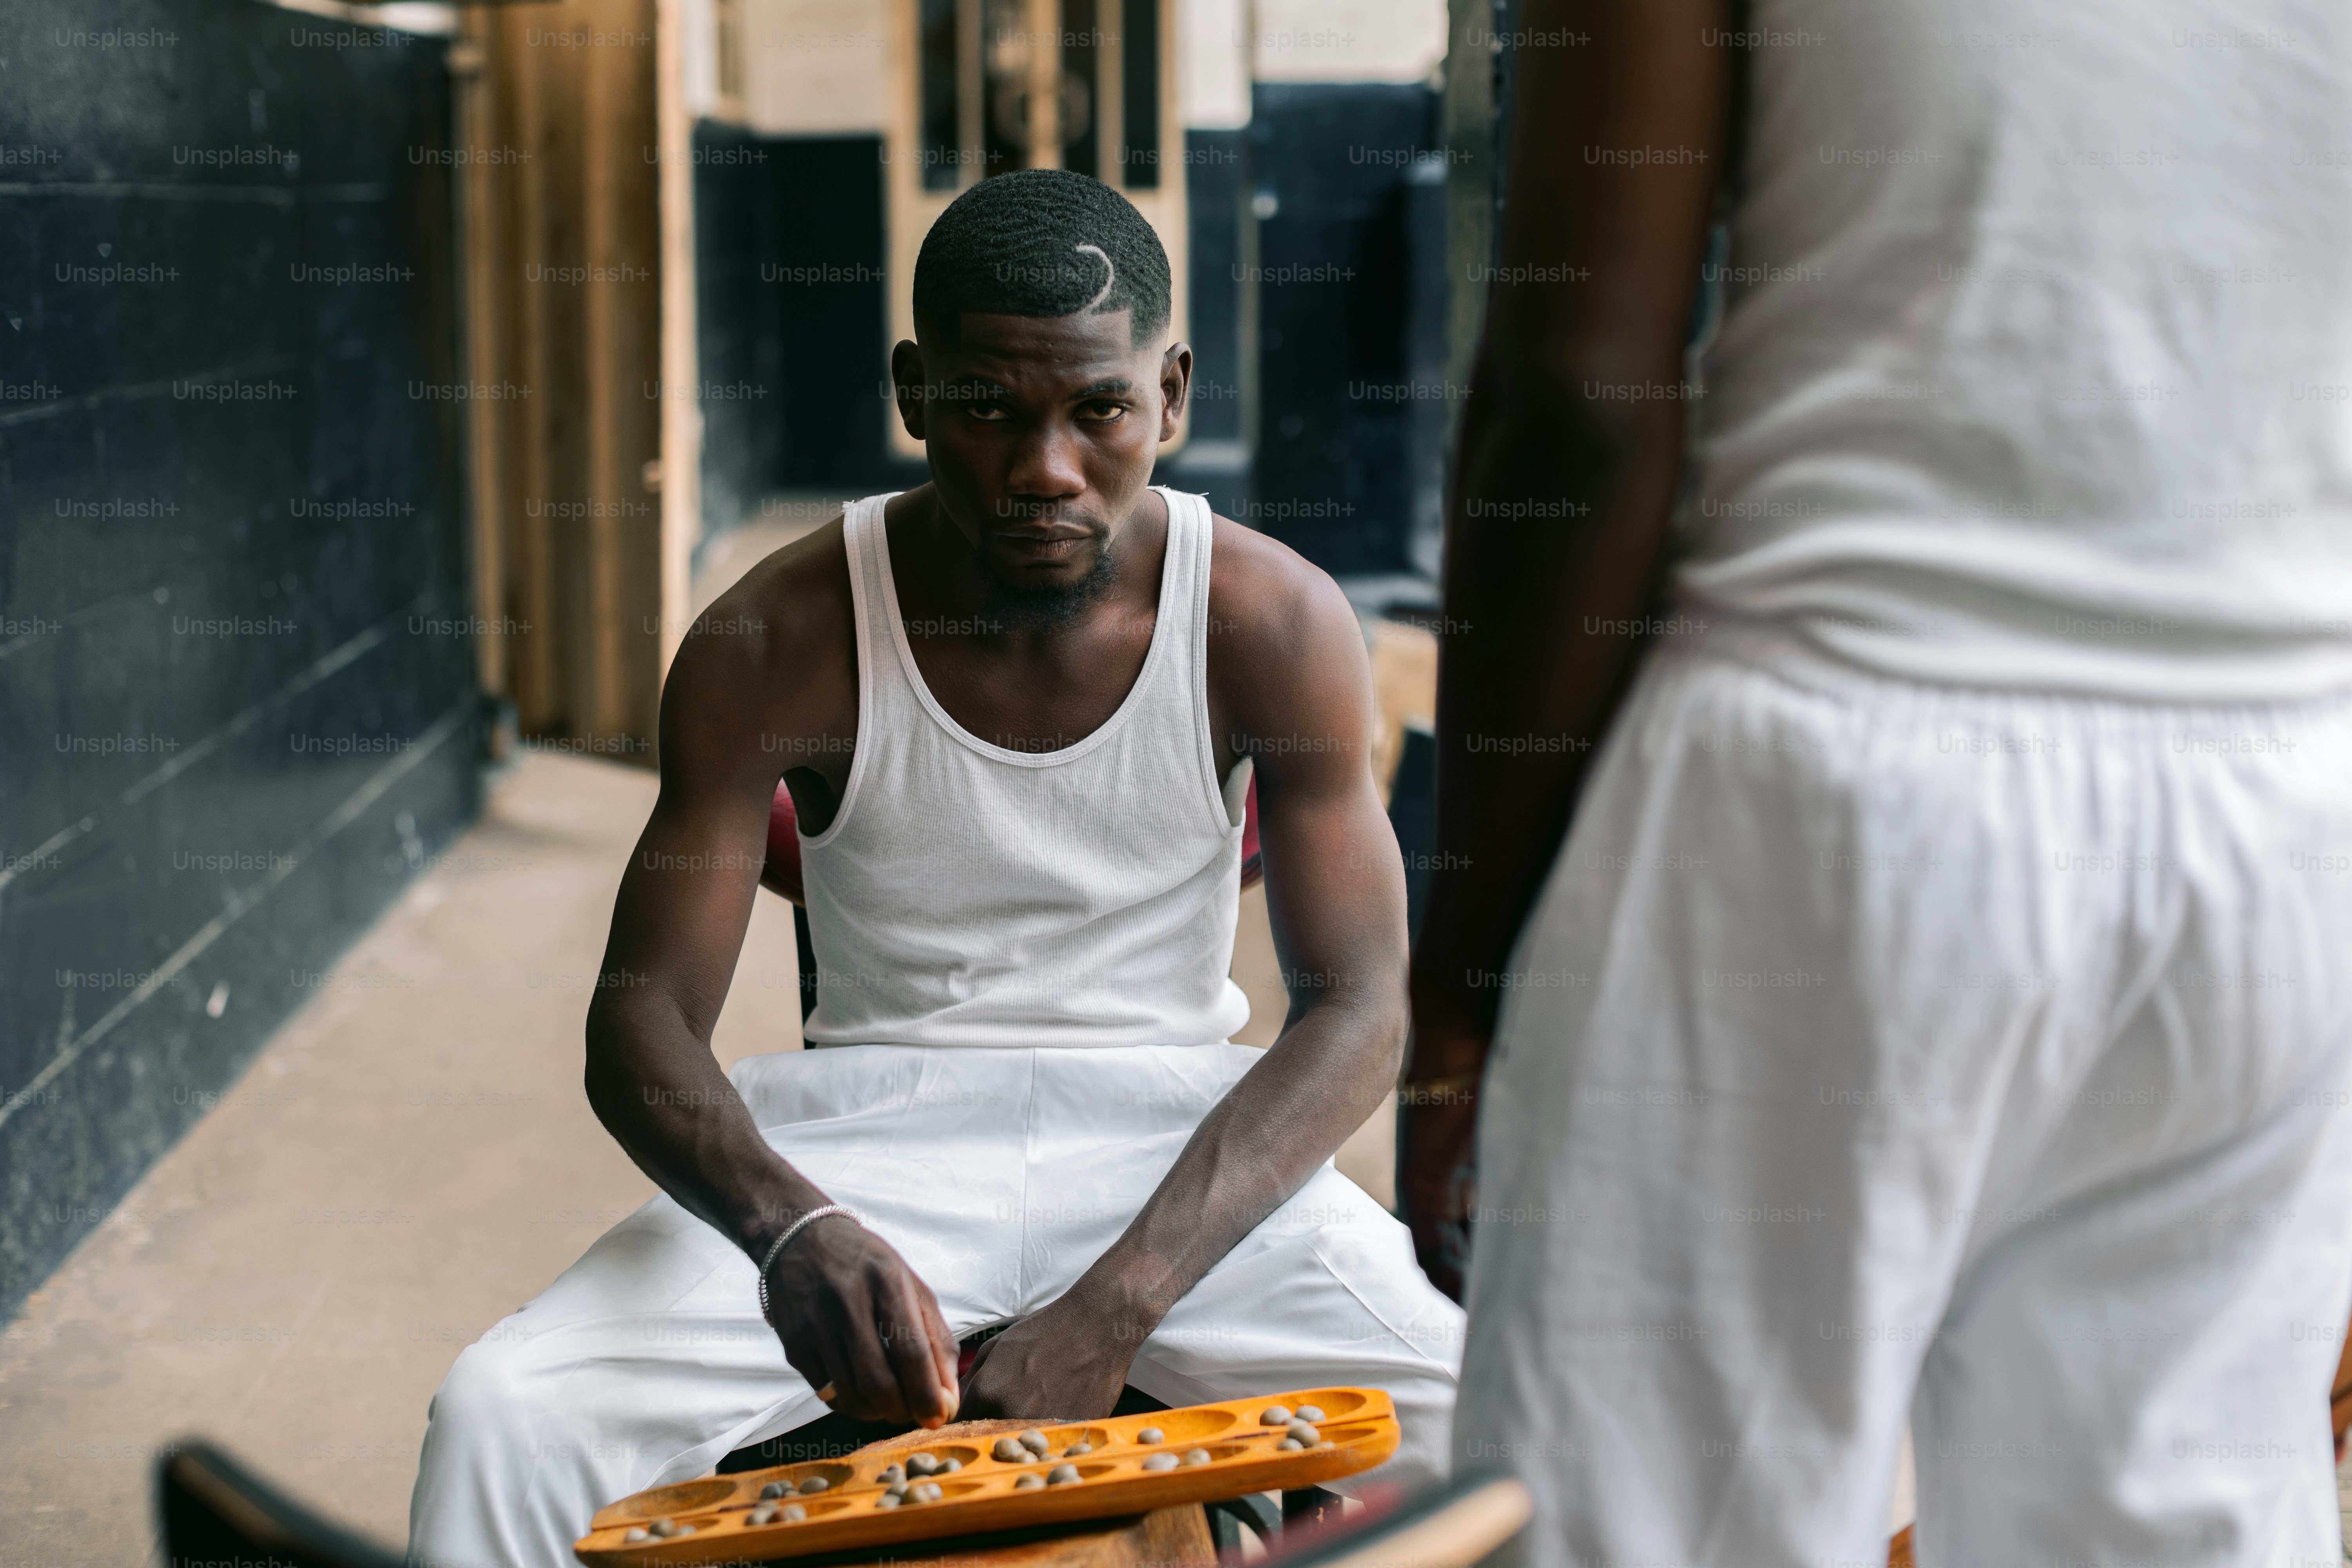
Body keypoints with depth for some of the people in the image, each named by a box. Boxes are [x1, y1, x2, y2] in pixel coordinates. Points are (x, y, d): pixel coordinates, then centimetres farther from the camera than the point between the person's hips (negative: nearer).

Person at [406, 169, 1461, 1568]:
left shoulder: (1277, 625, -8)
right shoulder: (779, 643, -9)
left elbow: (1360, 1014, -11)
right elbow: (644, 1019, -11)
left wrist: (1109, 1310, -26)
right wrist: (788, 1228, -35)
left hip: (1174, 1147, 0)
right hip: (866, 1147, 0)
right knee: (500, 1424, -25)